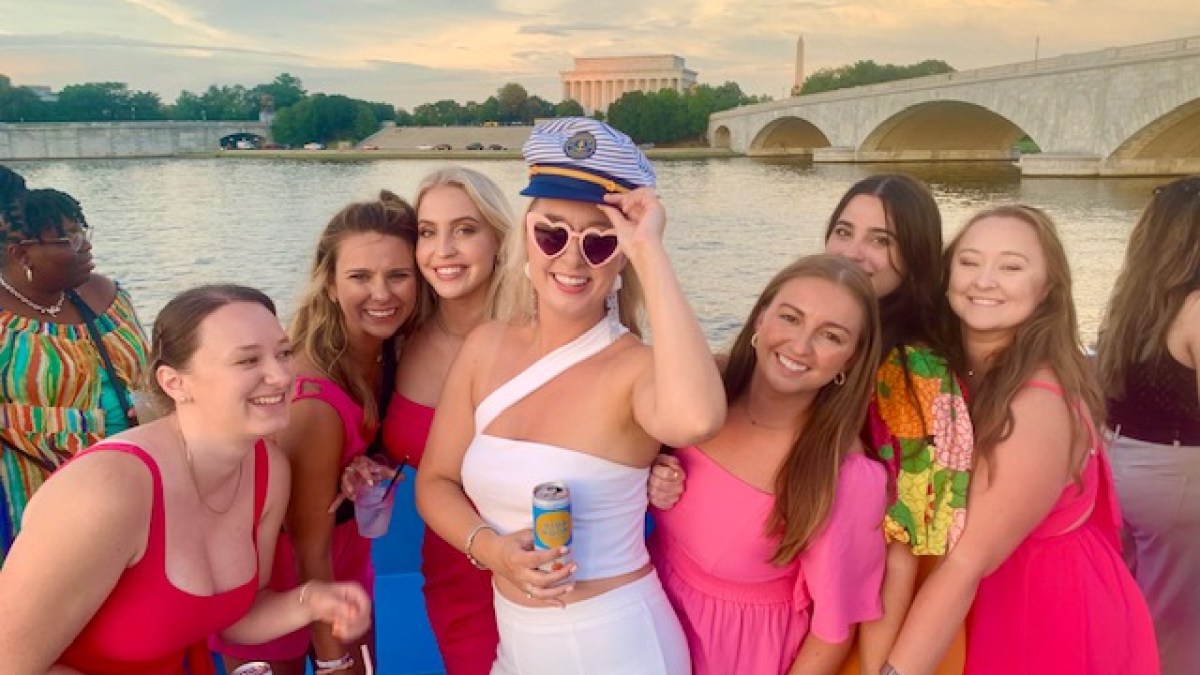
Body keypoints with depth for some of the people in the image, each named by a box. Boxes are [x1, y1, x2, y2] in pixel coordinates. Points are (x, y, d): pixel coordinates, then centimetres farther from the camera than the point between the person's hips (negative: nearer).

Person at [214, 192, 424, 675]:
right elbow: (310, 548, -23)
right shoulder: (315, 400, -33)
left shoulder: (391, 351, -14)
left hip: (346, 559, 6)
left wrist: (369, 468, -17)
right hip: (281, 569, -6)